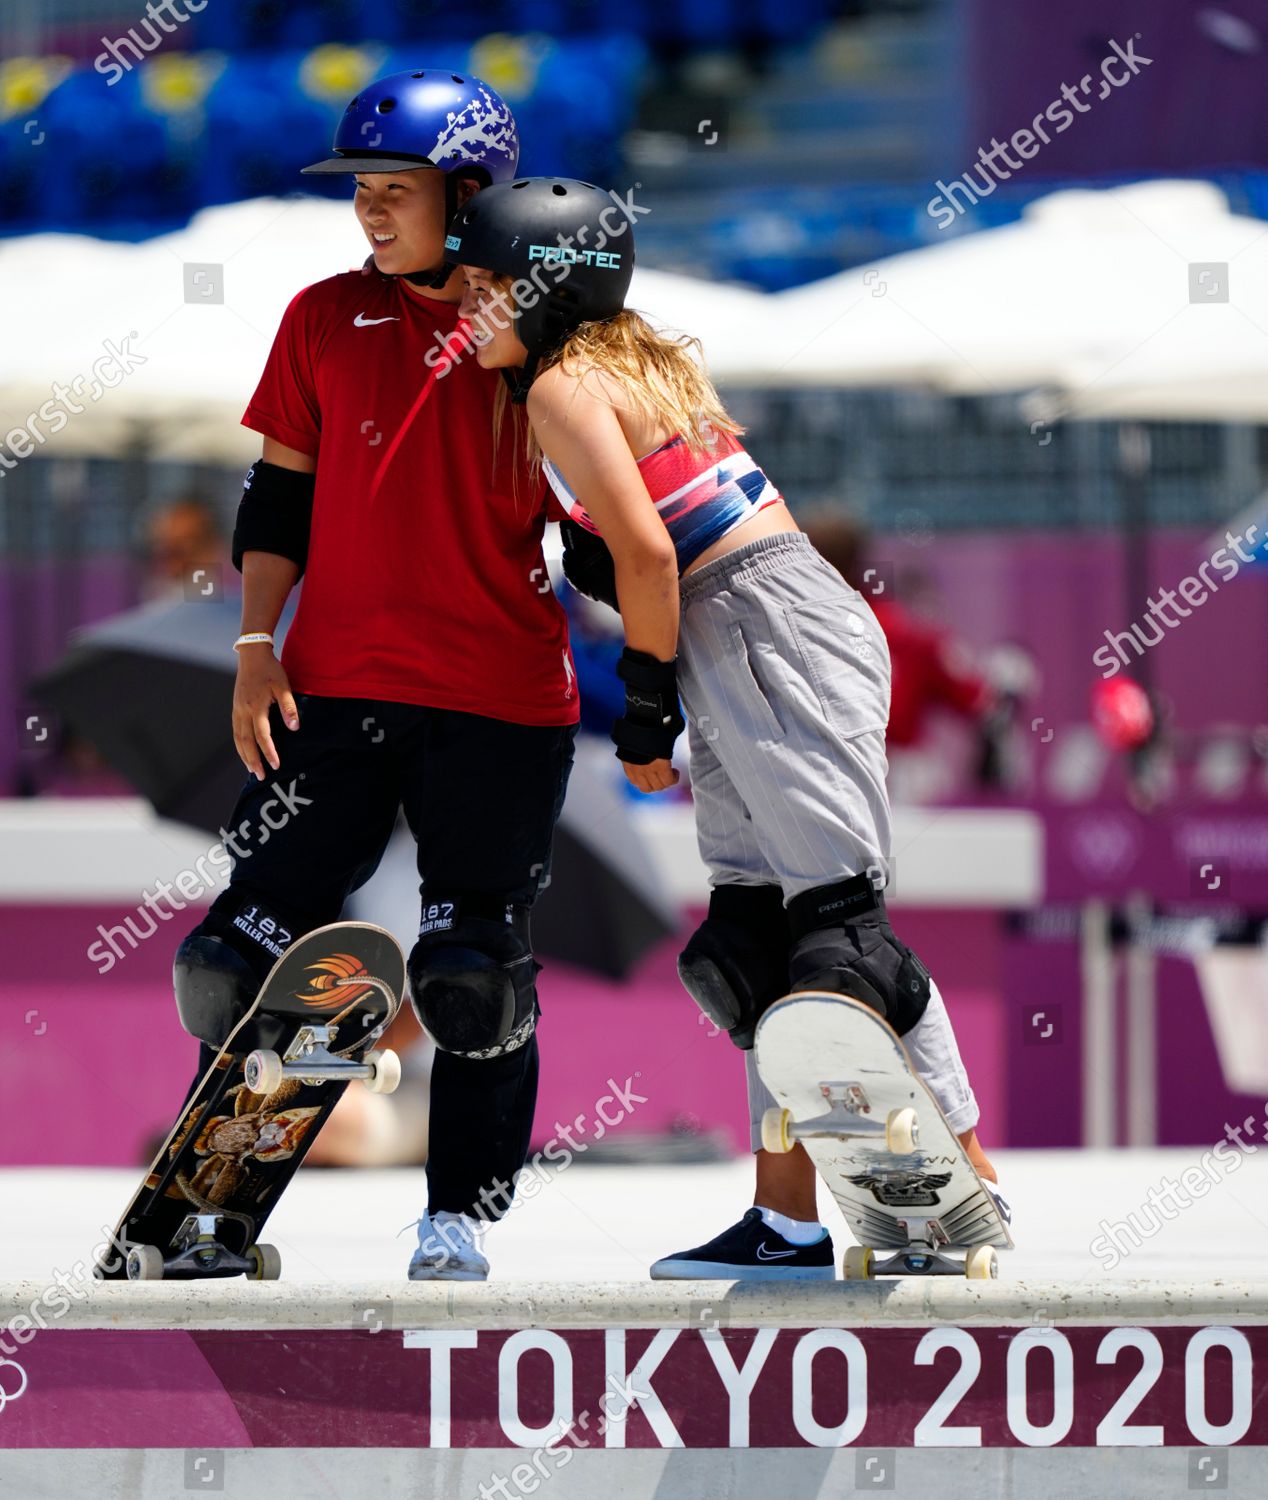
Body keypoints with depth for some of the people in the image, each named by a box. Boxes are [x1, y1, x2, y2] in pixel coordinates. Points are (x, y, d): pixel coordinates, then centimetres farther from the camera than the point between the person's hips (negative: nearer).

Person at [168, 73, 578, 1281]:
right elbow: (280, 493, 10)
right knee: (252, 943, 0)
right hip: (334, 684, 2)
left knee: (478, 976, 0)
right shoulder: (327, 320, 6)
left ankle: (459, 1216, 12)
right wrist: (255, 650, 2)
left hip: (503, 701, -2)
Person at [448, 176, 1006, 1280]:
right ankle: (788, 1223, 9)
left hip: (772, 636, -10)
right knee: (756, 943, 9)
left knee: (838, 916, -11)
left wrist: (645, 704, -8)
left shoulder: (565, 386, -8)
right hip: (737, 662, 10)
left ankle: (966, 1178, -11)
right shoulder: (634, 360, 19)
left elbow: (648, 551, -15)